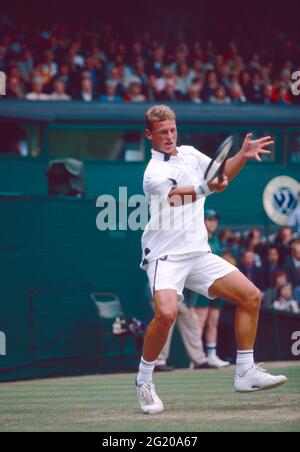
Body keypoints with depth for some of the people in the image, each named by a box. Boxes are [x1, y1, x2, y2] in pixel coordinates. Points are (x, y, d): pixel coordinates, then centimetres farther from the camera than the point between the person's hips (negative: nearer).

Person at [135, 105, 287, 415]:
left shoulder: (190, 154, 11)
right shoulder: (154, 173, -14)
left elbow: (221, 175, 26)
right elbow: (175, 196, -34)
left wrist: (242, 156, 7)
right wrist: (205, 188, -52)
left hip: (198, 255, 8)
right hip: (166, 257, -8)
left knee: (251, 296, 0)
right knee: (166, 312, -30)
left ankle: (245, 373, 8)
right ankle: (144, 380, -10)